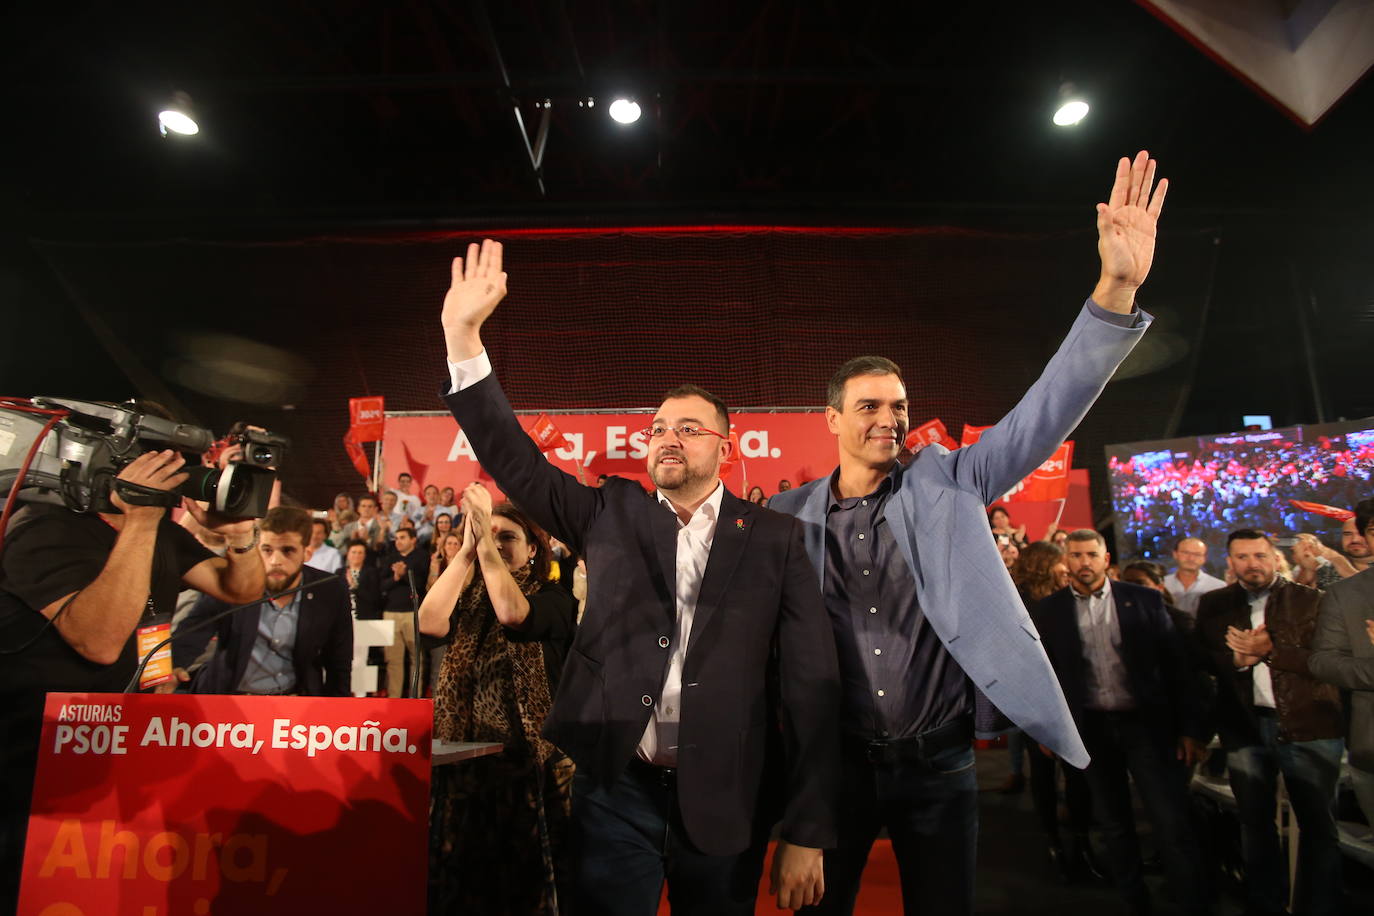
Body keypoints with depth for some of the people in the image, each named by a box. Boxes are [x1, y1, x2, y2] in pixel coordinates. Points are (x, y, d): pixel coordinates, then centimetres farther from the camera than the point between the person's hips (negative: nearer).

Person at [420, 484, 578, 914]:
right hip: (464, 760, 4)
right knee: (462, 879, 11)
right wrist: (467, 547, -16)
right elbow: (429, 622, -12)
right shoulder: (468, 598, 8)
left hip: (528, 761, -3)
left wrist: (485, 537, -23)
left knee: (522, 880, 6)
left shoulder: (553, 599, -3)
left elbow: (512, 613, -24)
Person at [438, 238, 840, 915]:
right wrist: (462, 335, -13)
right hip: (616, 791, 1)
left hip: (722, 804, -1)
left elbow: (811, 683, -4)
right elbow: (516, 461, -3)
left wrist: (807, 835, -6)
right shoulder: (611, 514, 5)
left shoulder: (775, 539, -2)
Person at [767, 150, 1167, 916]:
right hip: (835, 762, 0)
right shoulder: (789, 518, -2)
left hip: (940, 762, 1)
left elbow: (1048, 411, -13)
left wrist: (1116, 291, -23)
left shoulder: (947, 485, -3)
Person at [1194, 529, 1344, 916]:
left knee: (1318, 825, 9)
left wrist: (1270, 650, -19)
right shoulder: (1213, 604, 6)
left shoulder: (1310, 600, -2)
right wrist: (1237, 658, -15)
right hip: (1245, 726, 2)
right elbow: (1204, 659, 3)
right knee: (1254, 822, 14)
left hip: (1307, 725, -2)